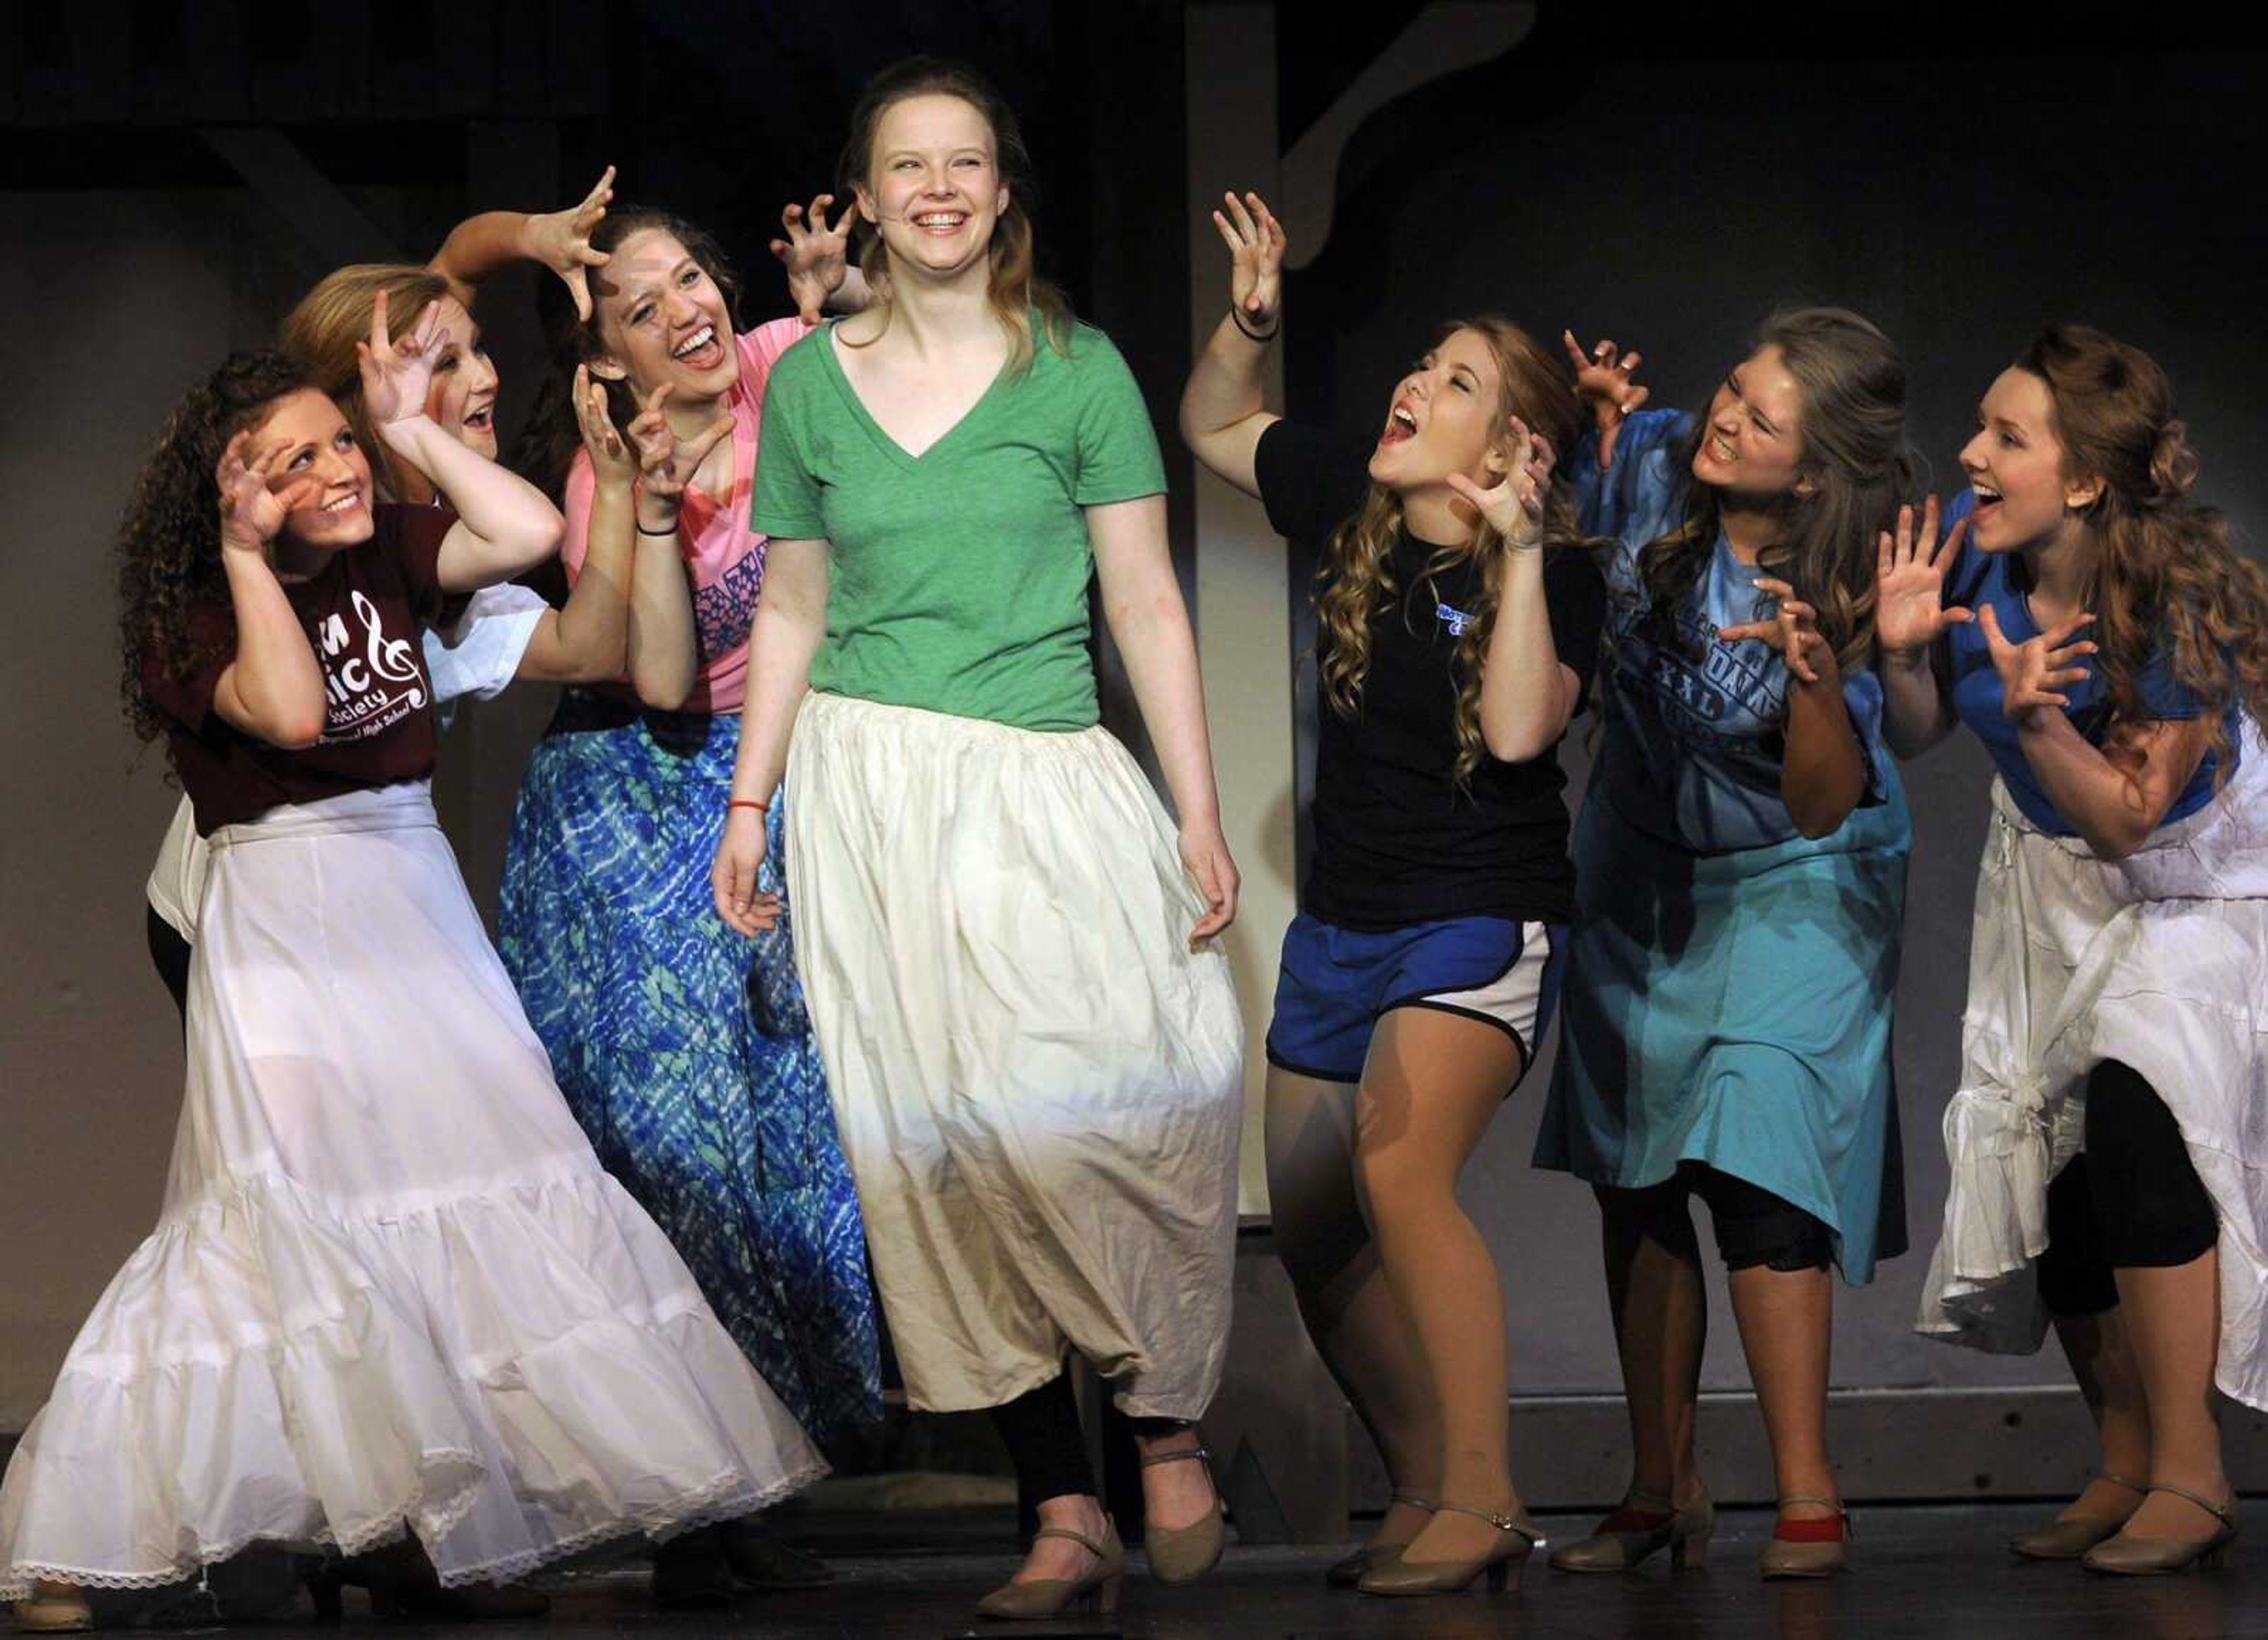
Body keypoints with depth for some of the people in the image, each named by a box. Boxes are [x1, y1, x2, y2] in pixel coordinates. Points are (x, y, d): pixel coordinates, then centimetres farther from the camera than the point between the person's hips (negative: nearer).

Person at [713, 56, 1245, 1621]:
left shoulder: (1076, 370, 3)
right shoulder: (810, 384, 9)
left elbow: (1147, 605, 2)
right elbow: (793, 613, 16)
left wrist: (1201, 819, -4)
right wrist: (750, 807, 9)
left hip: (1047, 789, -2)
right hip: (870, 800, 2)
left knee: (1109, 1126, -15)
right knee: (945, 1151, -1)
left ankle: (1171, 1442, 2)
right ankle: (1066, 1513, 2)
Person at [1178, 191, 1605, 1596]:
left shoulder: (1556, 574, -13)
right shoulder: (1358, 504, 1)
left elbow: (1518, 727, -30)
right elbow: (1215, 427, 17)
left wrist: (1517, 547, -29)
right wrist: (1250, 323, -1)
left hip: (1482, 919, -7)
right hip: (1345, 916, 7)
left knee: (1397, 1165, -29)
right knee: (1312, 1229, 8)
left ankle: (1481, 1498, -25)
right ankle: (1432, 1500, 21)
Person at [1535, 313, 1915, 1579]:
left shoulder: (1845, 586, -26)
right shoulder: (1652, 460, -16)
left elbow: (1824, 805, -27)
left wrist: (1818, 682, -46)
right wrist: (1590, 423, -14)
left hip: (1789, 887, -5)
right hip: (1643, 871, 5)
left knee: (1753, 1160, -18)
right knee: (1636, 1180, 5)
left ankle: (1809, 1498, -10)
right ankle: (1662, 1491, 15)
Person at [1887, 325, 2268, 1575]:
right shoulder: (1973, 548, -15)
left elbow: (2126, 814, -26)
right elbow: (1917, 737, -3)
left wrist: (2034, 719, -41)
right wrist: (1902, 652, -24)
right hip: (2051, 889, 6)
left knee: (2133, 1107, -27)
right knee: (2045, 1159, 2)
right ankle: (2126, 1470, 20)